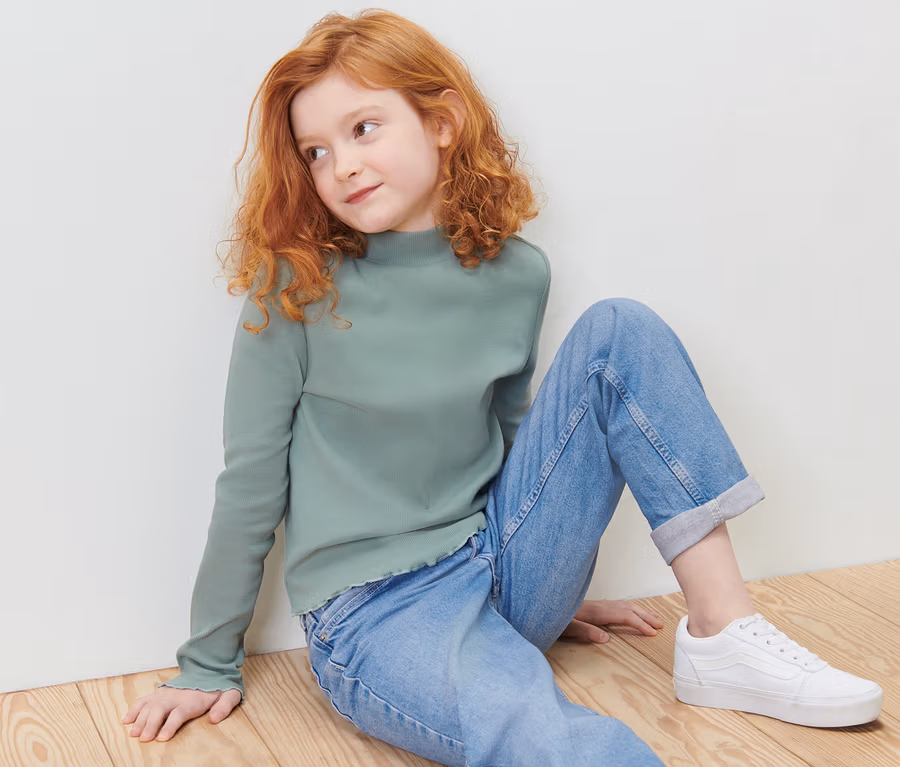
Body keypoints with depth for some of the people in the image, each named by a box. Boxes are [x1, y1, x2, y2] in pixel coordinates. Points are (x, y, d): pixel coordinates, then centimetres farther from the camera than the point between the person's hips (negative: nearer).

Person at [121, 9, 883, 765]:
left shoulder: (516, 275, 2)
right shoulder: (295, 288, -9)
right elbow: (252, 483, -4)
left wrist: (555, 583, 26)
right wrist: (210, 664, 4)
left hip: (501, 564, 6)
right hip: (375, 612, -6)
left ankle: (724, 633, -11)